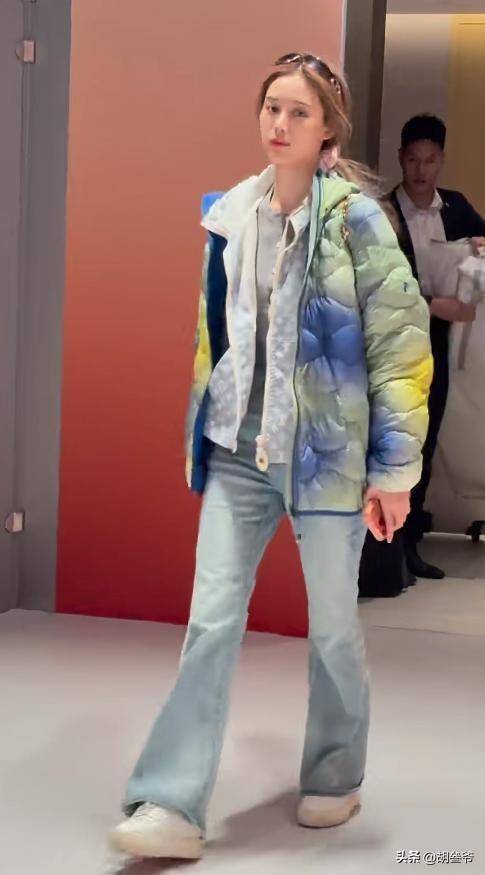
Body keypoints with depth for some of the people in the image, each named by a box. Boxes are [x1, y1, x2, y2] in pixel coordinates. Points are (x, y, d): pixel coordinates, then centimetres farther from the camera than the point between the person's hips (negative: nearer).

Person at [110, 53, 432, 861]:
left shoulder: (355, 220, -10)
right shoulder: (232, 216, 6)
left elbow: (402, 342, -10)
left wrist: (394, 466, -11)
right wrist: (199, 433, 18)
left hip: (326, 453, -4)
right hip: (238, 453, 4)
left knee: (332, 628, 10)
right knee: (211, 621, -1)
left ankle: (335, 780, 31)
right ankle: (174, 807, 1)